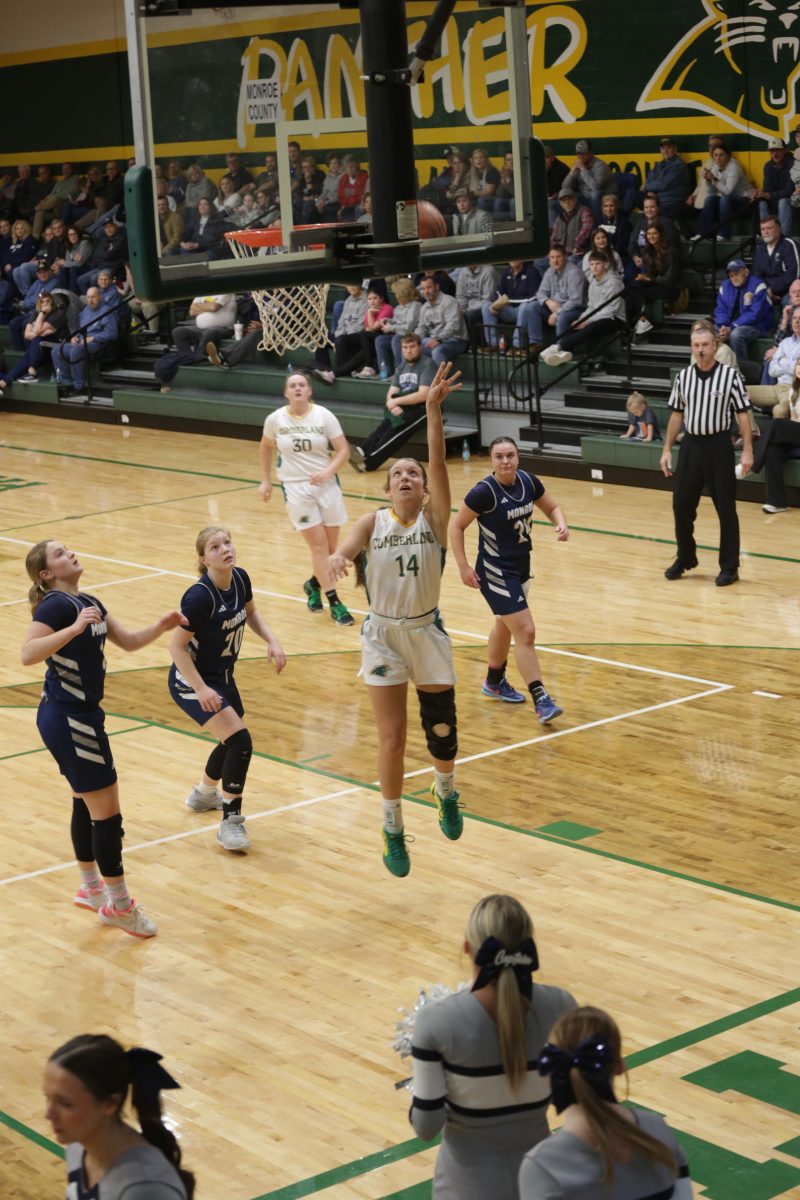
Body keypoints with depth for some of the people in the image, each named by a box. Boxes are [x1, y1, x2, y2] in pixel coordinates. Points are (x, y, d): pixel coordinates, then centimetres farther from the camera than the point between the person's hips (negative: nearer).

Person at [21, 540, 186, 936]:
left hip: (76, 715, 10)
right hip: (68, 718, -10)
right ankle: (118, 904, 9)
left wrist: (161, 627, 0)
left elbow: (128, 641, 16)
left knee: (87, 804, 21)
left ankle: (90, 888, 35)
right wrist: (76, 628, -38)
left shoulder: (87, 602, 10)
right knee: (106, 811, -2)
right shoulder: (56, 604, -18)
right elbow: (28, 654, -31)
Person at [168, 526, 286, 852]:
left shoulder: (240, 579, -8)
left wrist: (271, 641, -3)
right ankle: (230, 823, -9)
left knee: (233, 742, 23)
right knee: (240, 741, -20)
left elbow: (251, 612, 13)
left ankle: (203, 794, 51)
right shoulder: (200, 597, -29)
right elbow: (177, 646, -24)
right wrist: (201, 689, -29)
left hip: (223, 676, 8)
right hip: (192, 682, -8)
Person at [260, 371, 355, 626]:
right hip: (295, 487, -1)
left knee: (331, 547, 6)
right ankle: (335, 603, -5)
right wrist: (265, 481, 15)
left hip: (326, 484, 1)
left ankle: (314, 584, 35)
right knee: (319, 545, -9)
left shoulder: (324, 416, -6)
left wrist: (327, 473, -21)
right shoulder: (275, 419, -3)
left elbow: (343, 450, -6)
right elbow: (266, 447, 16)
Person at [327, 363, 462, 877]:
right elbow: (349, 547, -21)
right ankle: (393, 830, 16)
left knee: (442, 730, 8)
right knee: (392, 738, 1)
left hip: (427, 634, 0)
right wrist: (338, 556, -46)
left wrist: (434, 409, -33)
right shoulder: (373, 522, -2)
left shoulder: (434, 518, -6)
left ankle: (446, 792, 41)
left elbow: (438, 462, -19)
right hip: (383, 636, 0)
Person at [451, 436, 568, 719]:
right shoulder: (484, 492, -21)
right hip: (496, 572, -8)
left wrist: (561, 525, -12)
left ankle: (494, 682, 46)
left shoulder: (528, 481, -5)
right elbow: (457, 526, -12)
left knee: (505, 626, 25)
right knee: (526, 632, -13)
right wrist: (463, 566, -17)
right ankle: (540, 700, -9)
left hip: (521, 567, 8)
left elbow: (552, 507, 10)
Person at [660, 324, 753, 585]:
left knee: (726, 509, 1)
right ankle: (685, 559, 25)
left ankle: (729, 567, 11)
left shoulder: (730, 375, -7)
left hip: (718, 445, -4)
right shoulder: (683, 376, 5)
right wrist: (667, 449, 10)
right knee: (681, 505, 6)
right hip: (691, 445, 4)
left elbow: (742, 413, -5)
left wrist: (747, 450, -10)